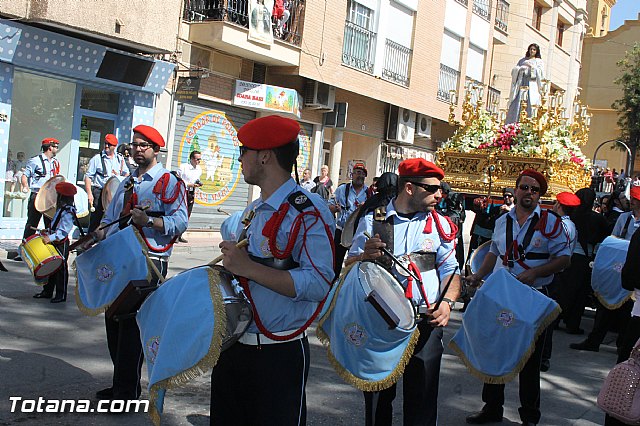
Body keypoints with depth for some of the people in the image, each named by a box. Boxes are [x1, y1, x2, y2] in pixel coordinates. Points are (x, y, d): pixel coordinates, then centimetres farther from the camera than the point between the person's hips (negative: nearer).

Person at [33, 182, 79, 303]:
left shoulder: (68, 212, -18)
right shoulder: (61, 209, 14)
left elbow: (63, 231, -25)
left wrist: (51, 238, -32)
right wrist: (48, 233, 15)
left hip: (62, 244, -10)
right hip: (55, 243, 10)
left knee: (61, 268, -3)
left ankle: (61, 295, 4)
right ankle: (47, 291, 25)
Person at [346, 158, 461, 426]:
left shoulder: (440, 225, 5)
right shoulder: (373, 221, 1)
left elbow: (450, 270, 6)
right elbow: (349, 268, 5)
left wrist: (447, 302, -12)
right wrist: (365, 255, -17)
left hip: (426, 322, 0)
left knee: (422, 402, 5)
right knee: (377, 397, 12)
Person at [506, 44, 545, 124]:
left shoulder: (539, 61, 17)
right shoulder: (522, 60, 25)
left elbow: (540, 73, 3)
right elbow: (514, 71, 16)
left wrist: (532, 67, -6)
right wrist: (520, 68, -3)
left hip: (531, 85, -2)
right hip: (520, 84, 2)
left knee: (529, 105, -15)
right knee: (516, 105, -10)